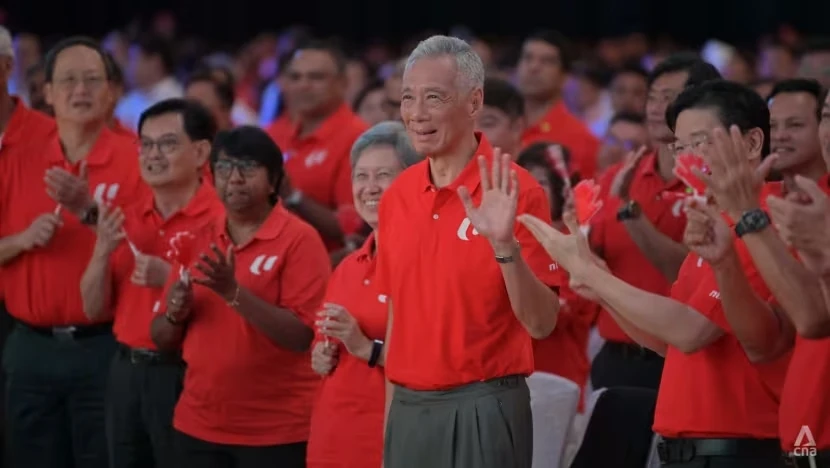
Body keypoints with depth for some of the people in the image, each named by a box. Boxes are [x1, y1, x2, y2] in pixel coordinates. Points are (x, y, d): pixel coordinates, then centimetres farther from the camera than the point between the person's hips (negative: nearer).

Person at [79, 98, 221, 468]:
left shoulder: (221, 220, -10)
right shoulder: (126, 221, 9)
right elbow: (95, 311, 10)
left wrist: (172, 278, -22)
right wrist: (103, 250, -6)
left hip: (186, 375, -6)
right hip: (126, 372, 6)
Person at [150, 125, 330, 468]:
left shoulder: (299, 240, -7)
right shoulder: (197, 241, 10)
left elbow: (303, 336, -17)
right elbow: (162, 339, 14)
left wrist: (234, 293, -24)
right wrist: (175, 314, -8)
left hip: (276, 433, -5)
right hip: (198, 428, 5)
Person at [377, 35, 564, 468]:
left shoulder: (514, 192, -10)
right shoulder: (397, 195, 8)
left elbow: (541, 323, -13)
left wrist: (504, 246, -28)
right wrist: (390, 421, 14)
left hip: (481, 411, -5)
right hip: (408, 412, 5)